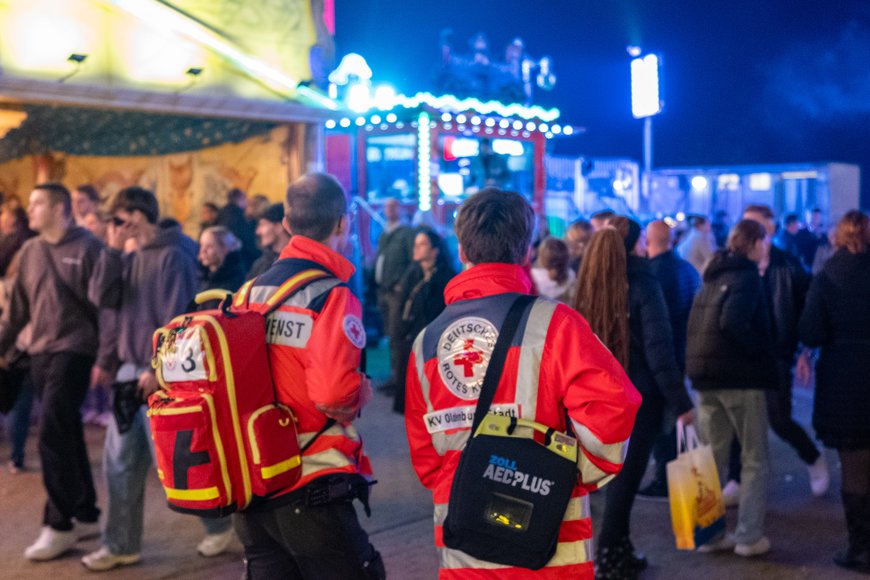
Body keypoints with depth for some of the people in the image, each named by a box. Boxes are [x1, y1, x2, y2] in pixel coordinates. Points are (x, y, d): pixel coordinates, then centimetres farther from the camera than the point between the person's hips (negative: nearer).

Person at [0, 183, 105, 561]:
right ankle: (85, 514, 22)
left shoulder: (87, 248, -7)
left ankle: (59, 525, -4)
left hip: (73, 350, -6)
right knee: (66, 434, 11)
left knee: (52, 433, -12)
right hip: (41, 353, 6)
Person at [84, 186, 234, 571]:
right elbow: (101, 298, 2)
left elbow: (176, 319, -18)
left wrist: (158, 369, -19)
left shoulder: (173, 256, -14)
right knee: (119, 462, 9)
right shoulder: (130, 257, 10)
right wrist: (112, 250, -5)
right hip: (131, 369, 8)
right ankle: (121, 545, 18)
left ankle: (219, 522, 20)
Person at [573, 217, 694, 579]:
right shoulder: (642, 282, -12)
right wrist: (680, 401, -14)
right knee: (627, 473, 1)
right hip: (640, 393, -6)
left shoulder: (590, 282, 5)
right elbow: (658, 348, -17)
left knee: (619, 471, 16)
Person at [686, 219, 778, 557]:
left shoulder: (714, 275, 14)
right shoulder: (747, 275, -10)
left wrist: (697, 366, 10)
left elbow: (696, 323, 12)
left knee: (712, 458, 12)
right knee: (754, 460, 4)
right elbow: (733, 322, -25)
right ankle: (749, 536, 3)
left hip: (705, 377, 7)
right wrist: (763, 355, -15)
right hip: (741, 377, -7)